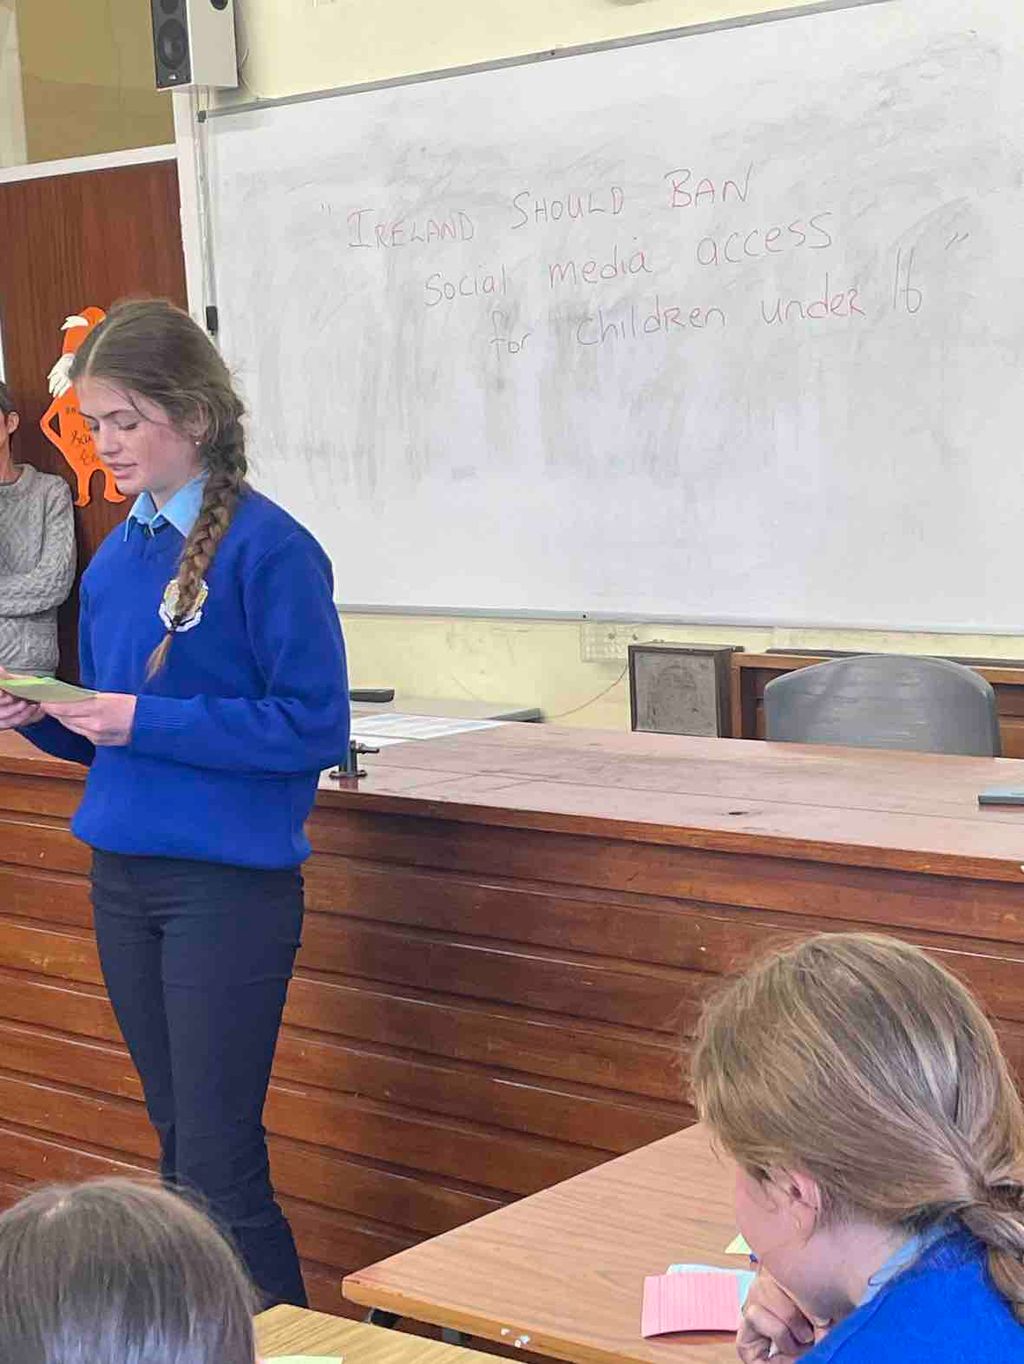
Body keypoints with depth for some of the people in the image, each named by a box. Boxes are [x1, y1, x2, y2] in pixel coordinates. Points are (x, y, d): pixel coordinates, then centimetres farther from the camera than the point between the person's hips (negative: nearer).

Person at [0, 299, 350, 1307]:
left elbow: (315, 727, -16)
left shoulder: (267, 548, -12)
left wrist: (147, 721, -20)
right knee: (178, 1140, 16)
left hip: (229, 880, -7)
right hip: (124, 874, 7)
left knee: (218, 1162, -5)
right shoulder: (116, 559, 10)